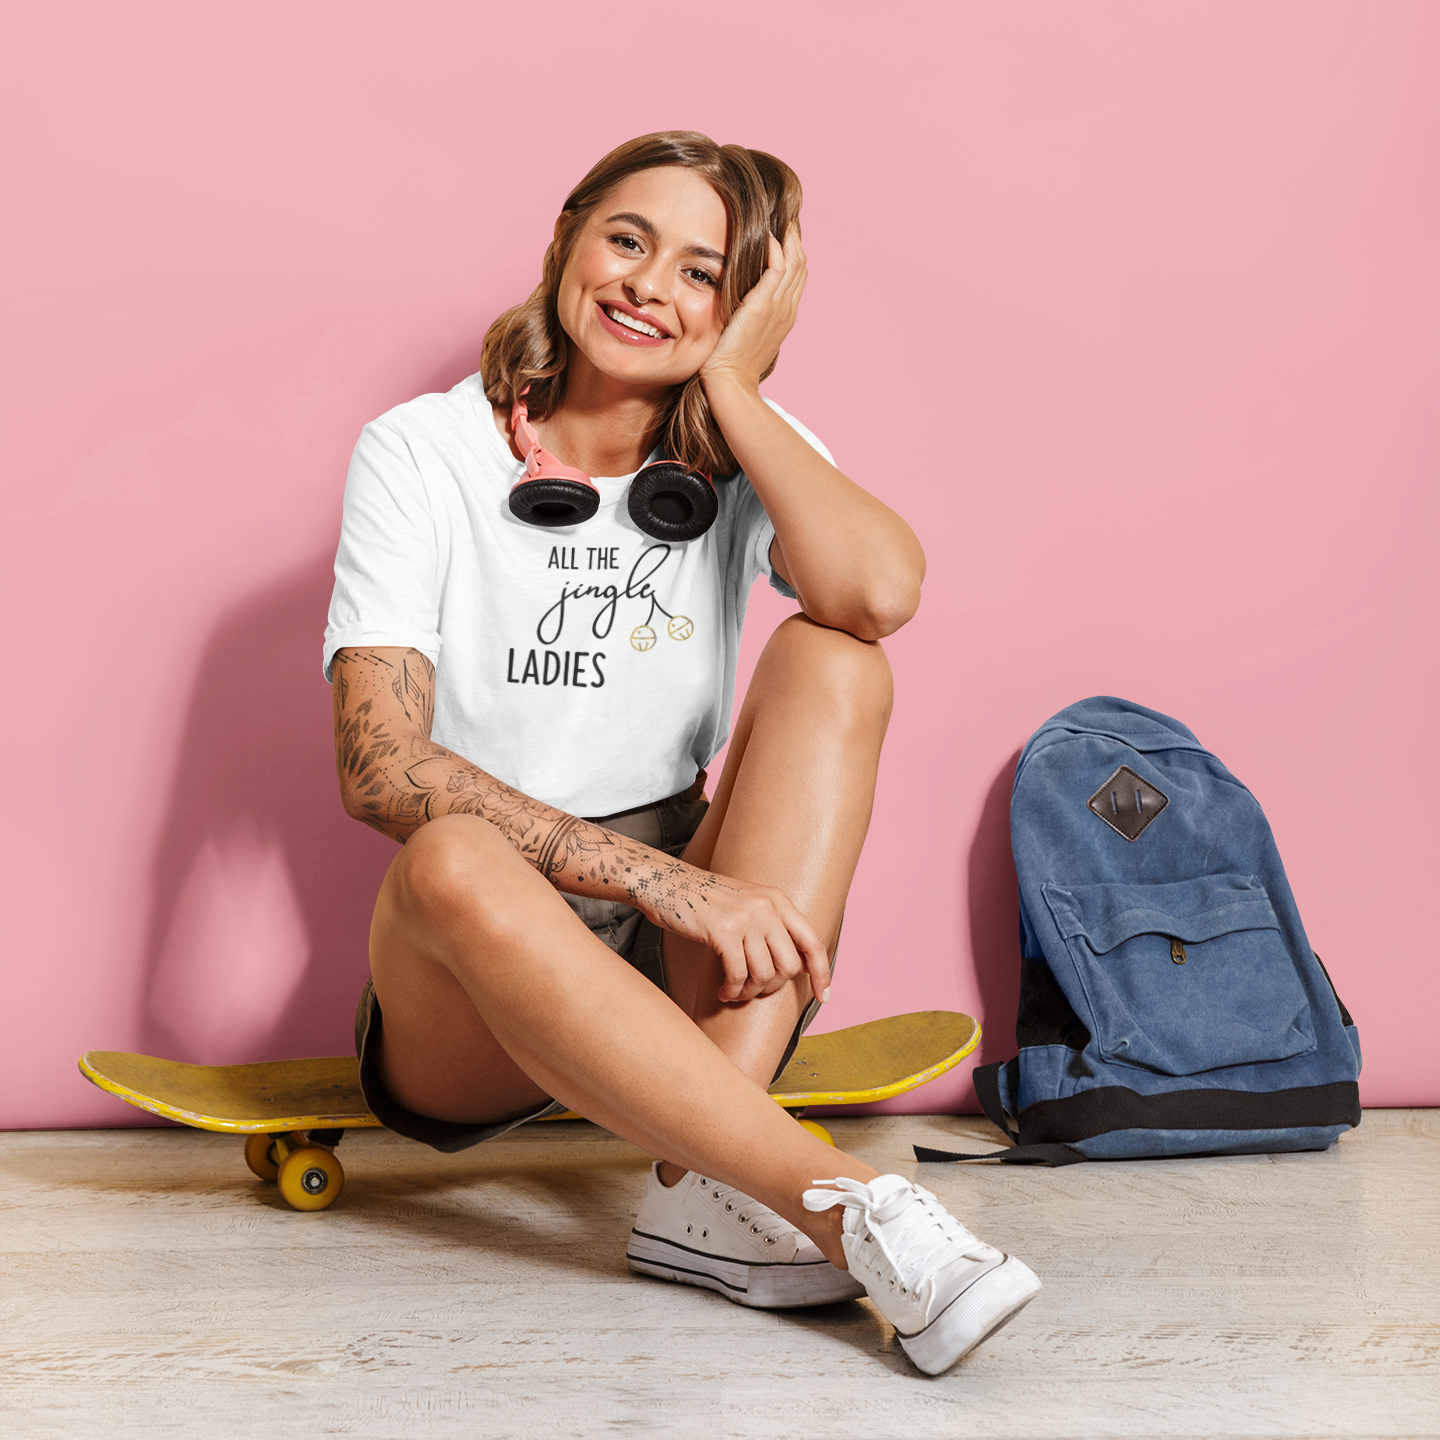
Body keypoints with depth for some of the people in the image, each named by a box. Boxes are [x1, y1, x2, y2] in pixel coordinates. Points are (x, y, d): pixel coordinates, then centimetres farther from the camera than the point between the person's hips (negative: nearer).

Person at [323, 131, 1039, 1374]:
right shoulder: (422, 454, -2)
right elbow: (380, 765, -16)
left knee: (830, 659, -19)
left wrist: (733, 384, -9)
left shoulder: (739, 456, 5)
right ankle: (854, 1208, -38)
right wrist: (660, 877, -25)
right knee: (457, 860, -36)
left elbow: (880, 592, -20)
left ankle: (704, 1186, -31)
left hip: (695, 967, 3)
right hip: (474, 978, -2)